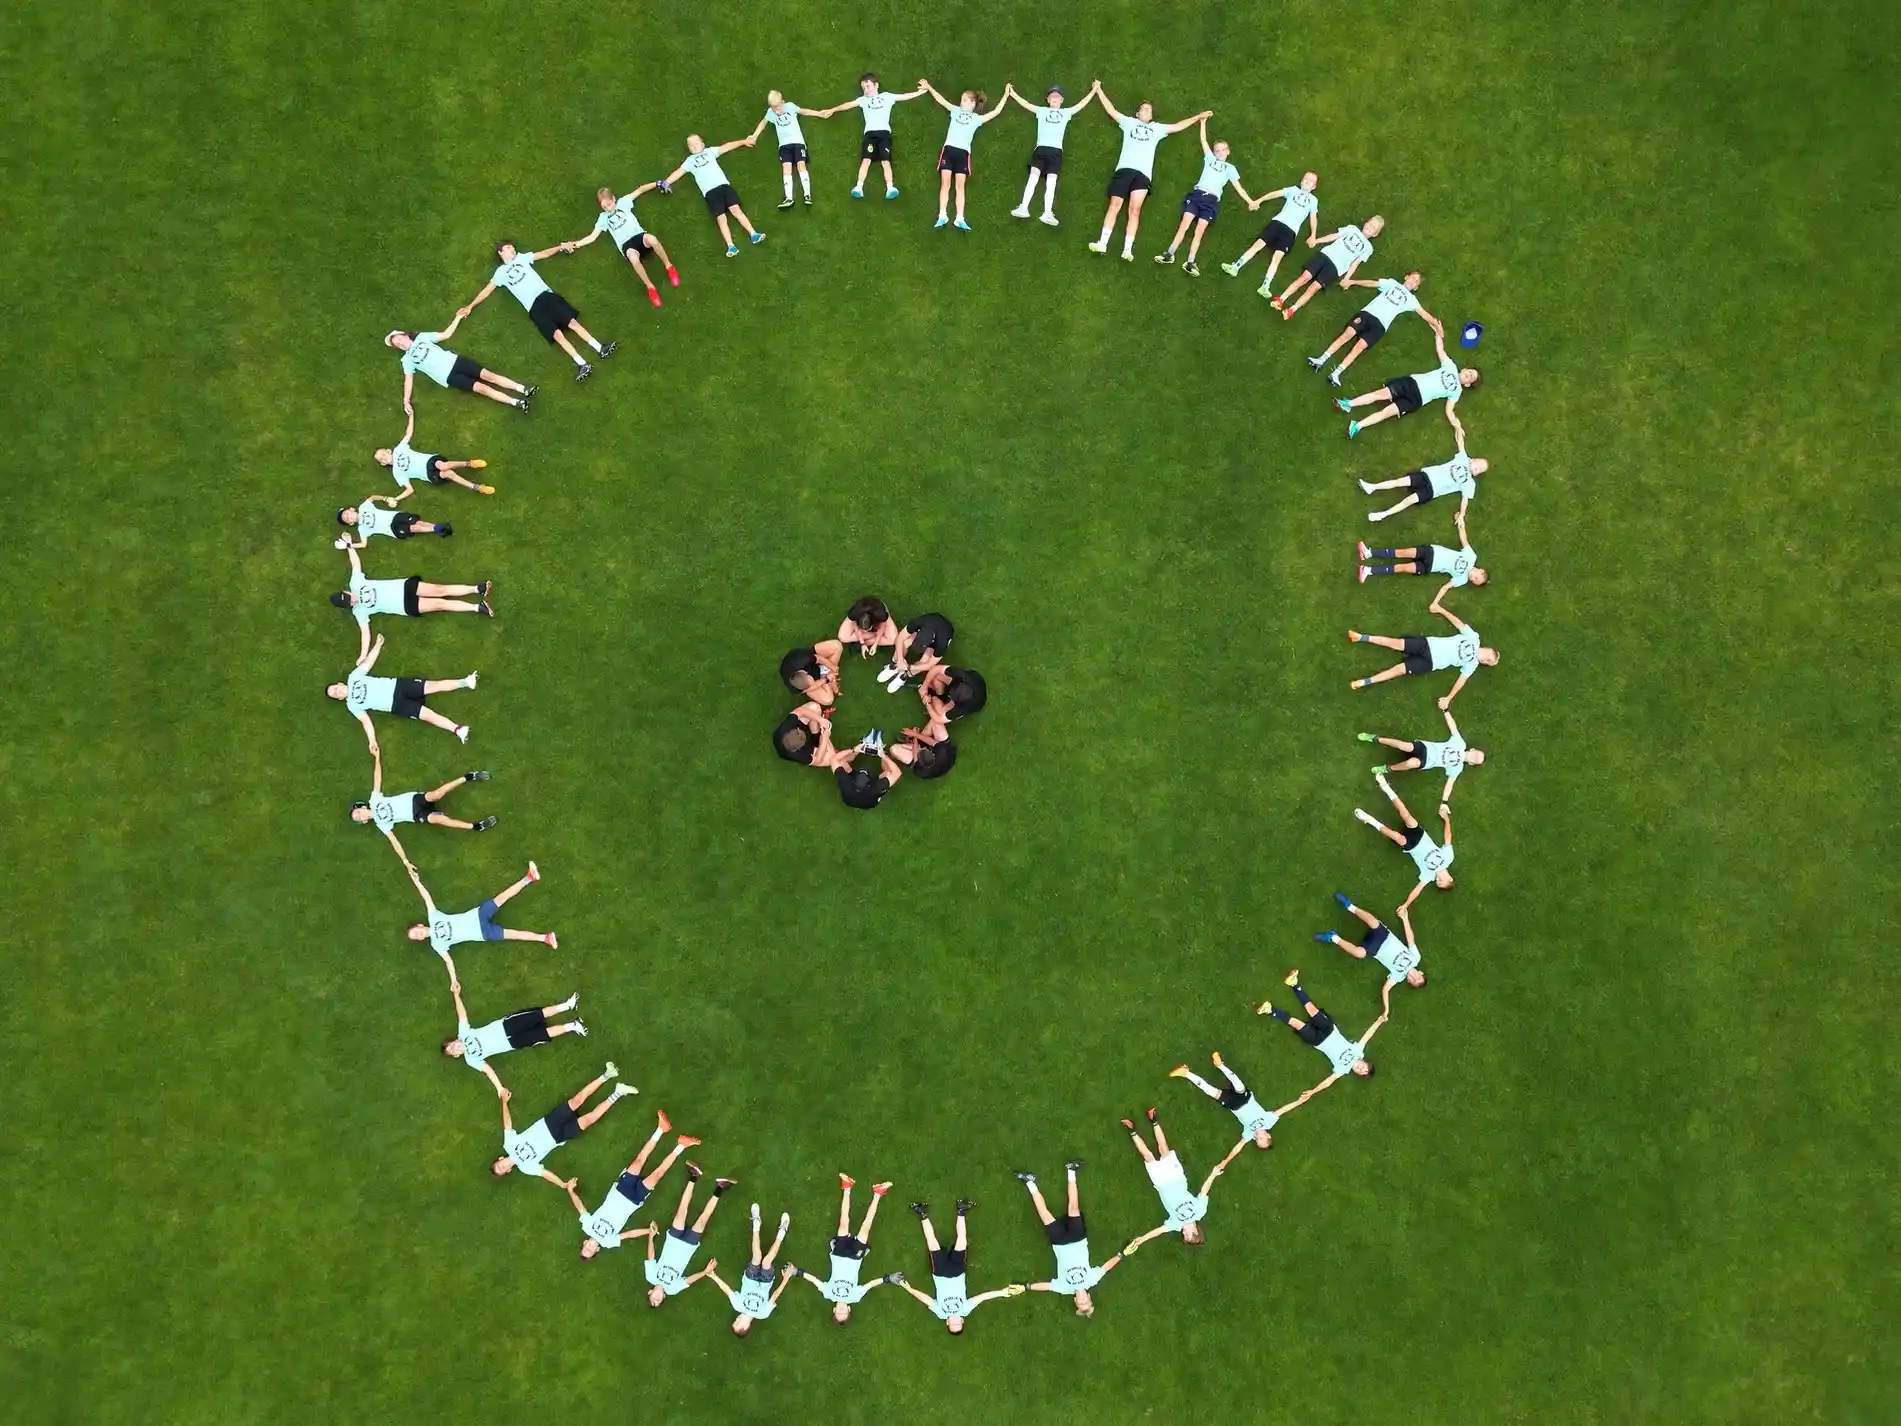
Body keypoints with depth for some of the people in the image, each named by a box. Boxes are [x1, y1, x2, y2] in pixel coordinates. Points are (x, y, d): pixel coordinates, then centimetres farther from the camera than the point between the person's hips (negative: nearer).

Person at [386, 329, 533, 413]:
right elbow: (408, 379, 7)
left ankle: (524, 389, -22)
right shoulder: (407, 359, 12)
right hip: (448, 377, -2)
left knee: (488, 375, -15)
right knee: (481, 388, -17)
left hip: (454, 361, 2)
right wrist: (406, 401, -5)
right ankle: (517, 402, -27)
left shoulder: (421, 337, 17)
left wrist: (457, 318, 14)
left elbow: (445, 334, 19)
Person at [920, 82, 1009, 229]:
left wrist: (1006, 95, 10)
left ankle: (960, 219, -5)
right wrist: (929, 88, 16)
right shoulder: (956, 111, 19)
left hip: (963, 152, -1)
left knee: (960, 186, -2)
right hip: (948, 149, 1)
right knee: (945, 183, -5)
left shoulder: (977, 118, 14)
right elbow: (941, 100, 20)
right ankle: (942, 217, -6)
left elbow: (996, 112, 11)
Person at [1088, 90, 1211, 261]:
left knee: (1135, 210, -13)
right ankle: (1102, 243, -17)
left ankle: (1128, 249, -23)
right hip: (1124, 169, -1)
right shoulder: (1129, 122, 25)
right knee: (1114, 205, -12)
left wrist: (1199, 116, 36)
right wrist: (1099, 90, 28)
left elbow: (1178, 126, 34)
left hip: (1143, 173, 1)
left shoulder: (1157, 128, 29)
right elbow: (1111, 110, 27)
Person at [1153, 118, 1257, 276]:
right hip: (1197, 193, 1)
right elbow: (1204, 140, 26)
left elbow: (1238, 188, 19)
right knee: (1184, 224, -15)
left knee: (1200, 230, -14)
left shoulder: (1230, 168, 22)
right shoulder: (1210, 159, 24)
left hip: (1212, 200, -1)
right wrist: (1203, 121, 25)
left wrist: (1250, 201, 10)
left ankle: (1190, 263, -21)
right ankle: (1170, 254, -19)